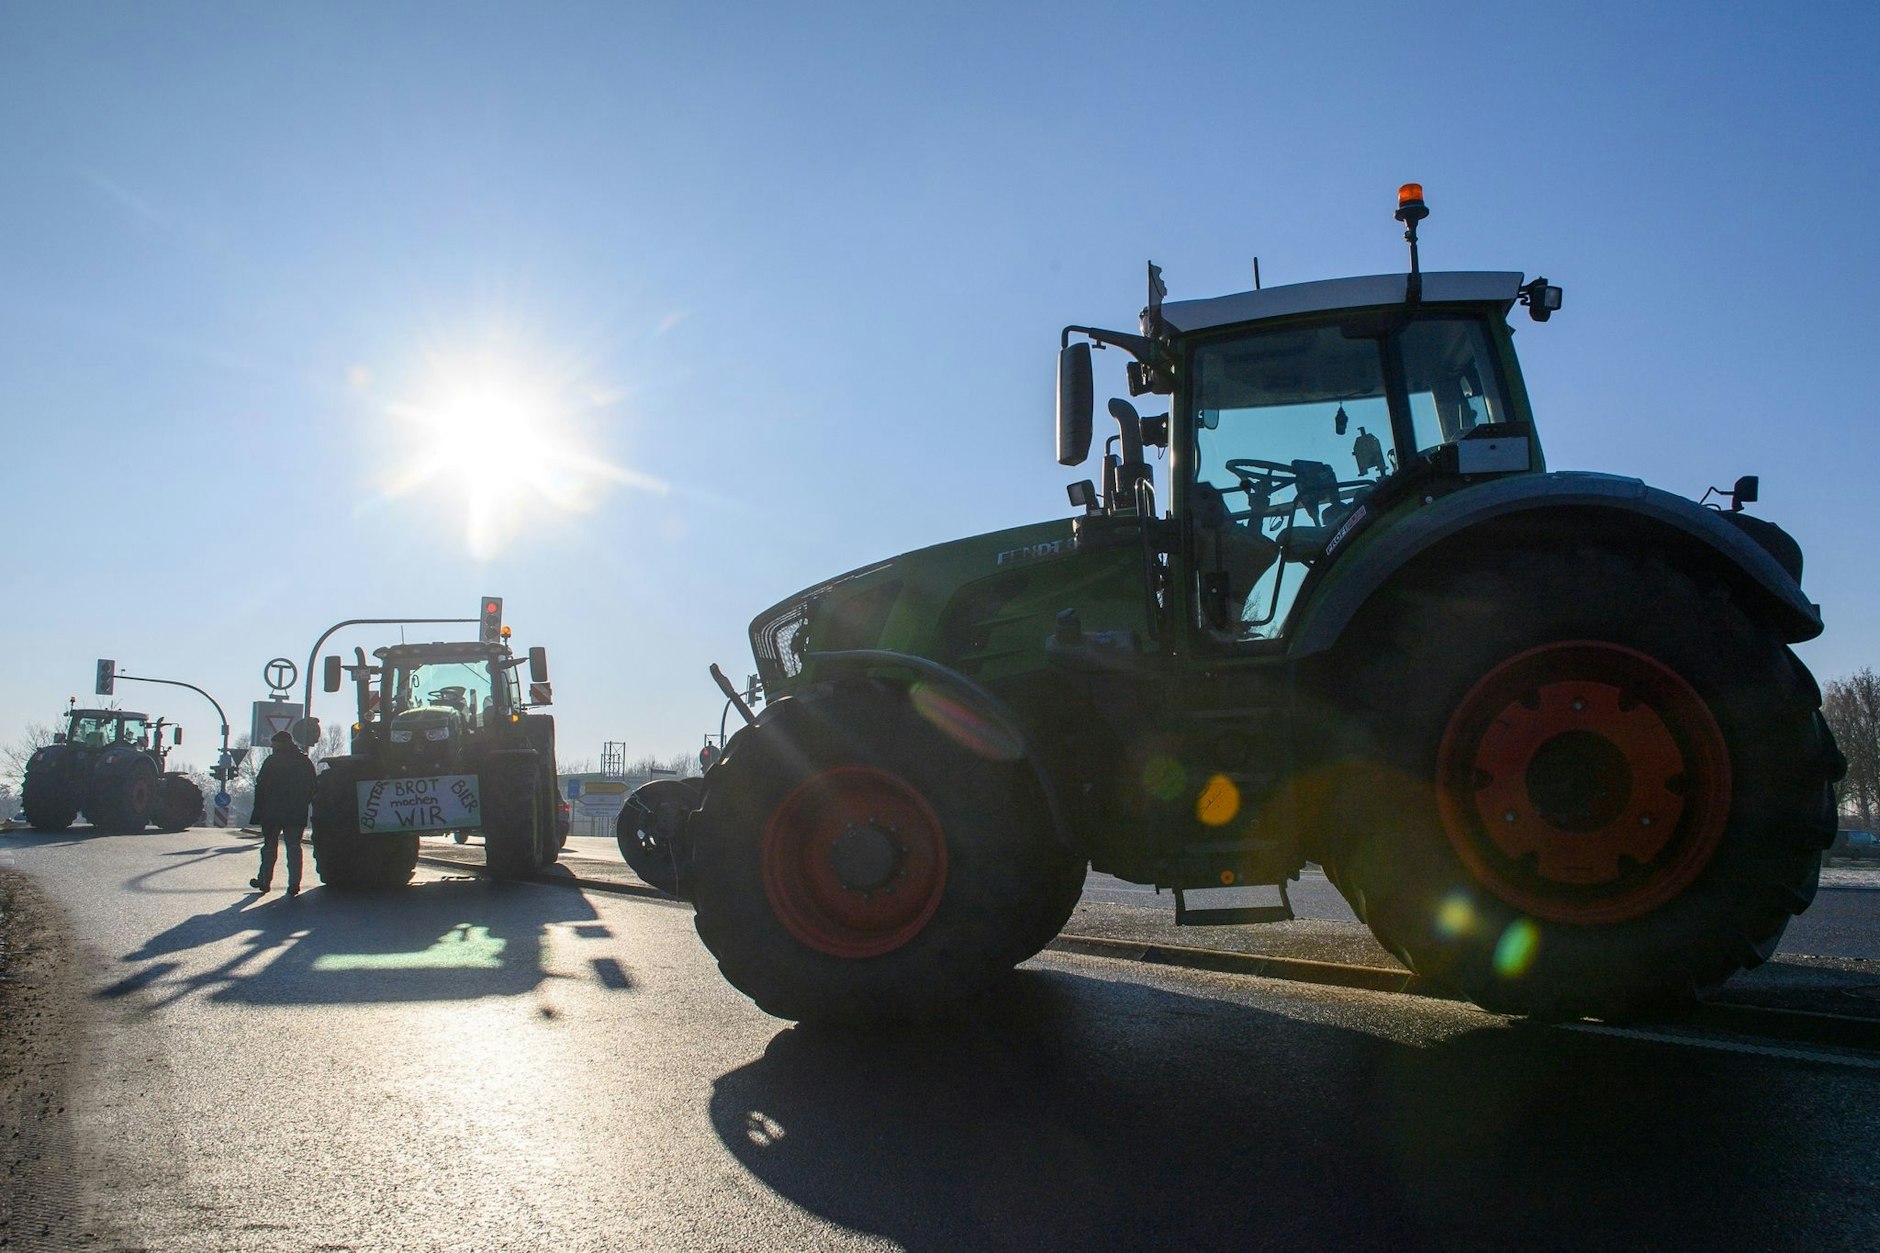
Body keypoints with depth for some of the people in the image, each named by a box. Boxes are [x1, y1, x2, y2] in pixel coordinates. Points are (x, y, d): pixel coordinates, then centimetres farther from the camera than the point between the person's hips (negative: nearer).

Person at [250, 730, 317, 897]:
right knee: (294, 848, 4)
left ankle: (264, 881, 15)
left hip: (272, 813, -3)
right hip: (297, 814, 3)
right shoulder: (305, 762, 8)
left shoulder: (272, 761, -4)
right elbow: (312, 790, 9)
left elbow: (260, 787, -6)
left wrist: (258, 811, -3)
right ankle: (294, 884, -2)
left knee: (269, 847, 10)